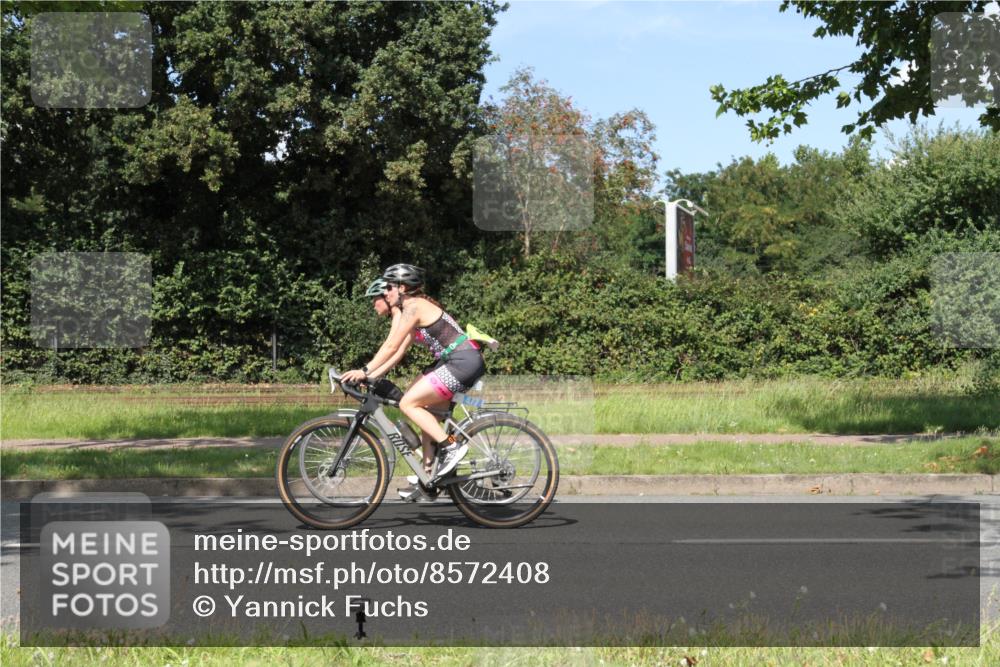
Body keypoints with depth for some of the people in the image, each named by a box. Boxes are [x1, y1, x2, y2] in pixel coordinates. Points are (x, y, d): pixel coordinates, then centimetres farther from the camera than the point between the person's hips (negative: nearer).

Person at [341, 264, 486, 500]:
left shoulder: (413, 307, -10)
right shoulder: (407, 311, 19)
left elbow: (391, 346, -16)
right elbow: (397, 352, 16)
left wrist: (365, 371, -14)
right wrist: (372, 376, 8)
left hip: (463, 362, -10)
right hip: (453, 362, 10)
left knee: (408, 404, -11)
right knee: (429, 414, 13)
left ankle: (450, 447, -10)